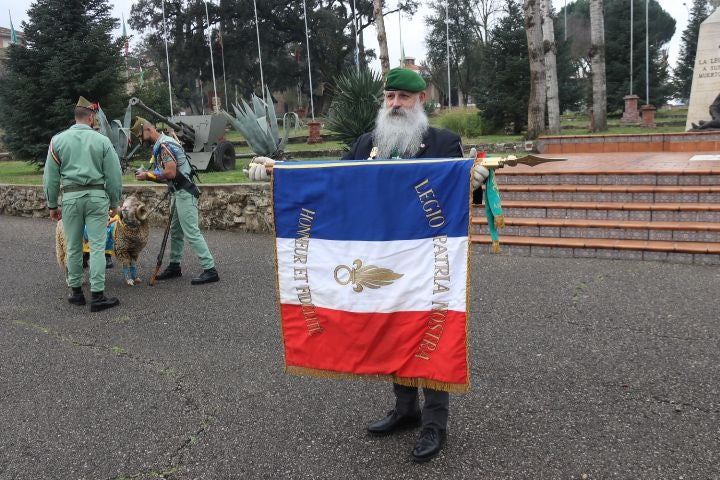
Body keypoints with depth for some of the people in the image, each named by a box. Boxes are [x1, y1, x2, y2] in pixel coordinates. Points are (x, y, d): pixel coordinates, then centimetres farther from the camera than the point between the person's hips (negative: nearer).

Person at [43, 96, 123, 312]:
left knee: (73, 247, 12)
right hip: (97, 196, -2)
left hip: (71, 197, 2)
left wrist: (52, 205, 14)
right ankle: (97, 295, -3)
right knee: (97, 246, -1)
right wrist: (114, 202, 11)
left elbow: (50, 177, 5)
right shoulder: (102, 140, -1)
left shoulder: (58, 140, 3)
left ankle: (76, 292, 20)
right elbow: (114, 175, 0)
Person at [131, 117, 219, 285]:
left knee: (191, 232, -11)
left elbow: (170, 173, -22)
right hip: (178, 193, 10)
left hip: (185, 193, -10)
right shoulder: (159, 145, 17)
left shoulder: (165, 145, -14)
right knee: (175, 232, 17)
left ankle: (210, 270, -11)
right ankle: (174, 266, 28)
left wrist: (148, 175, -11)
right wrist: (146, 174, 2)